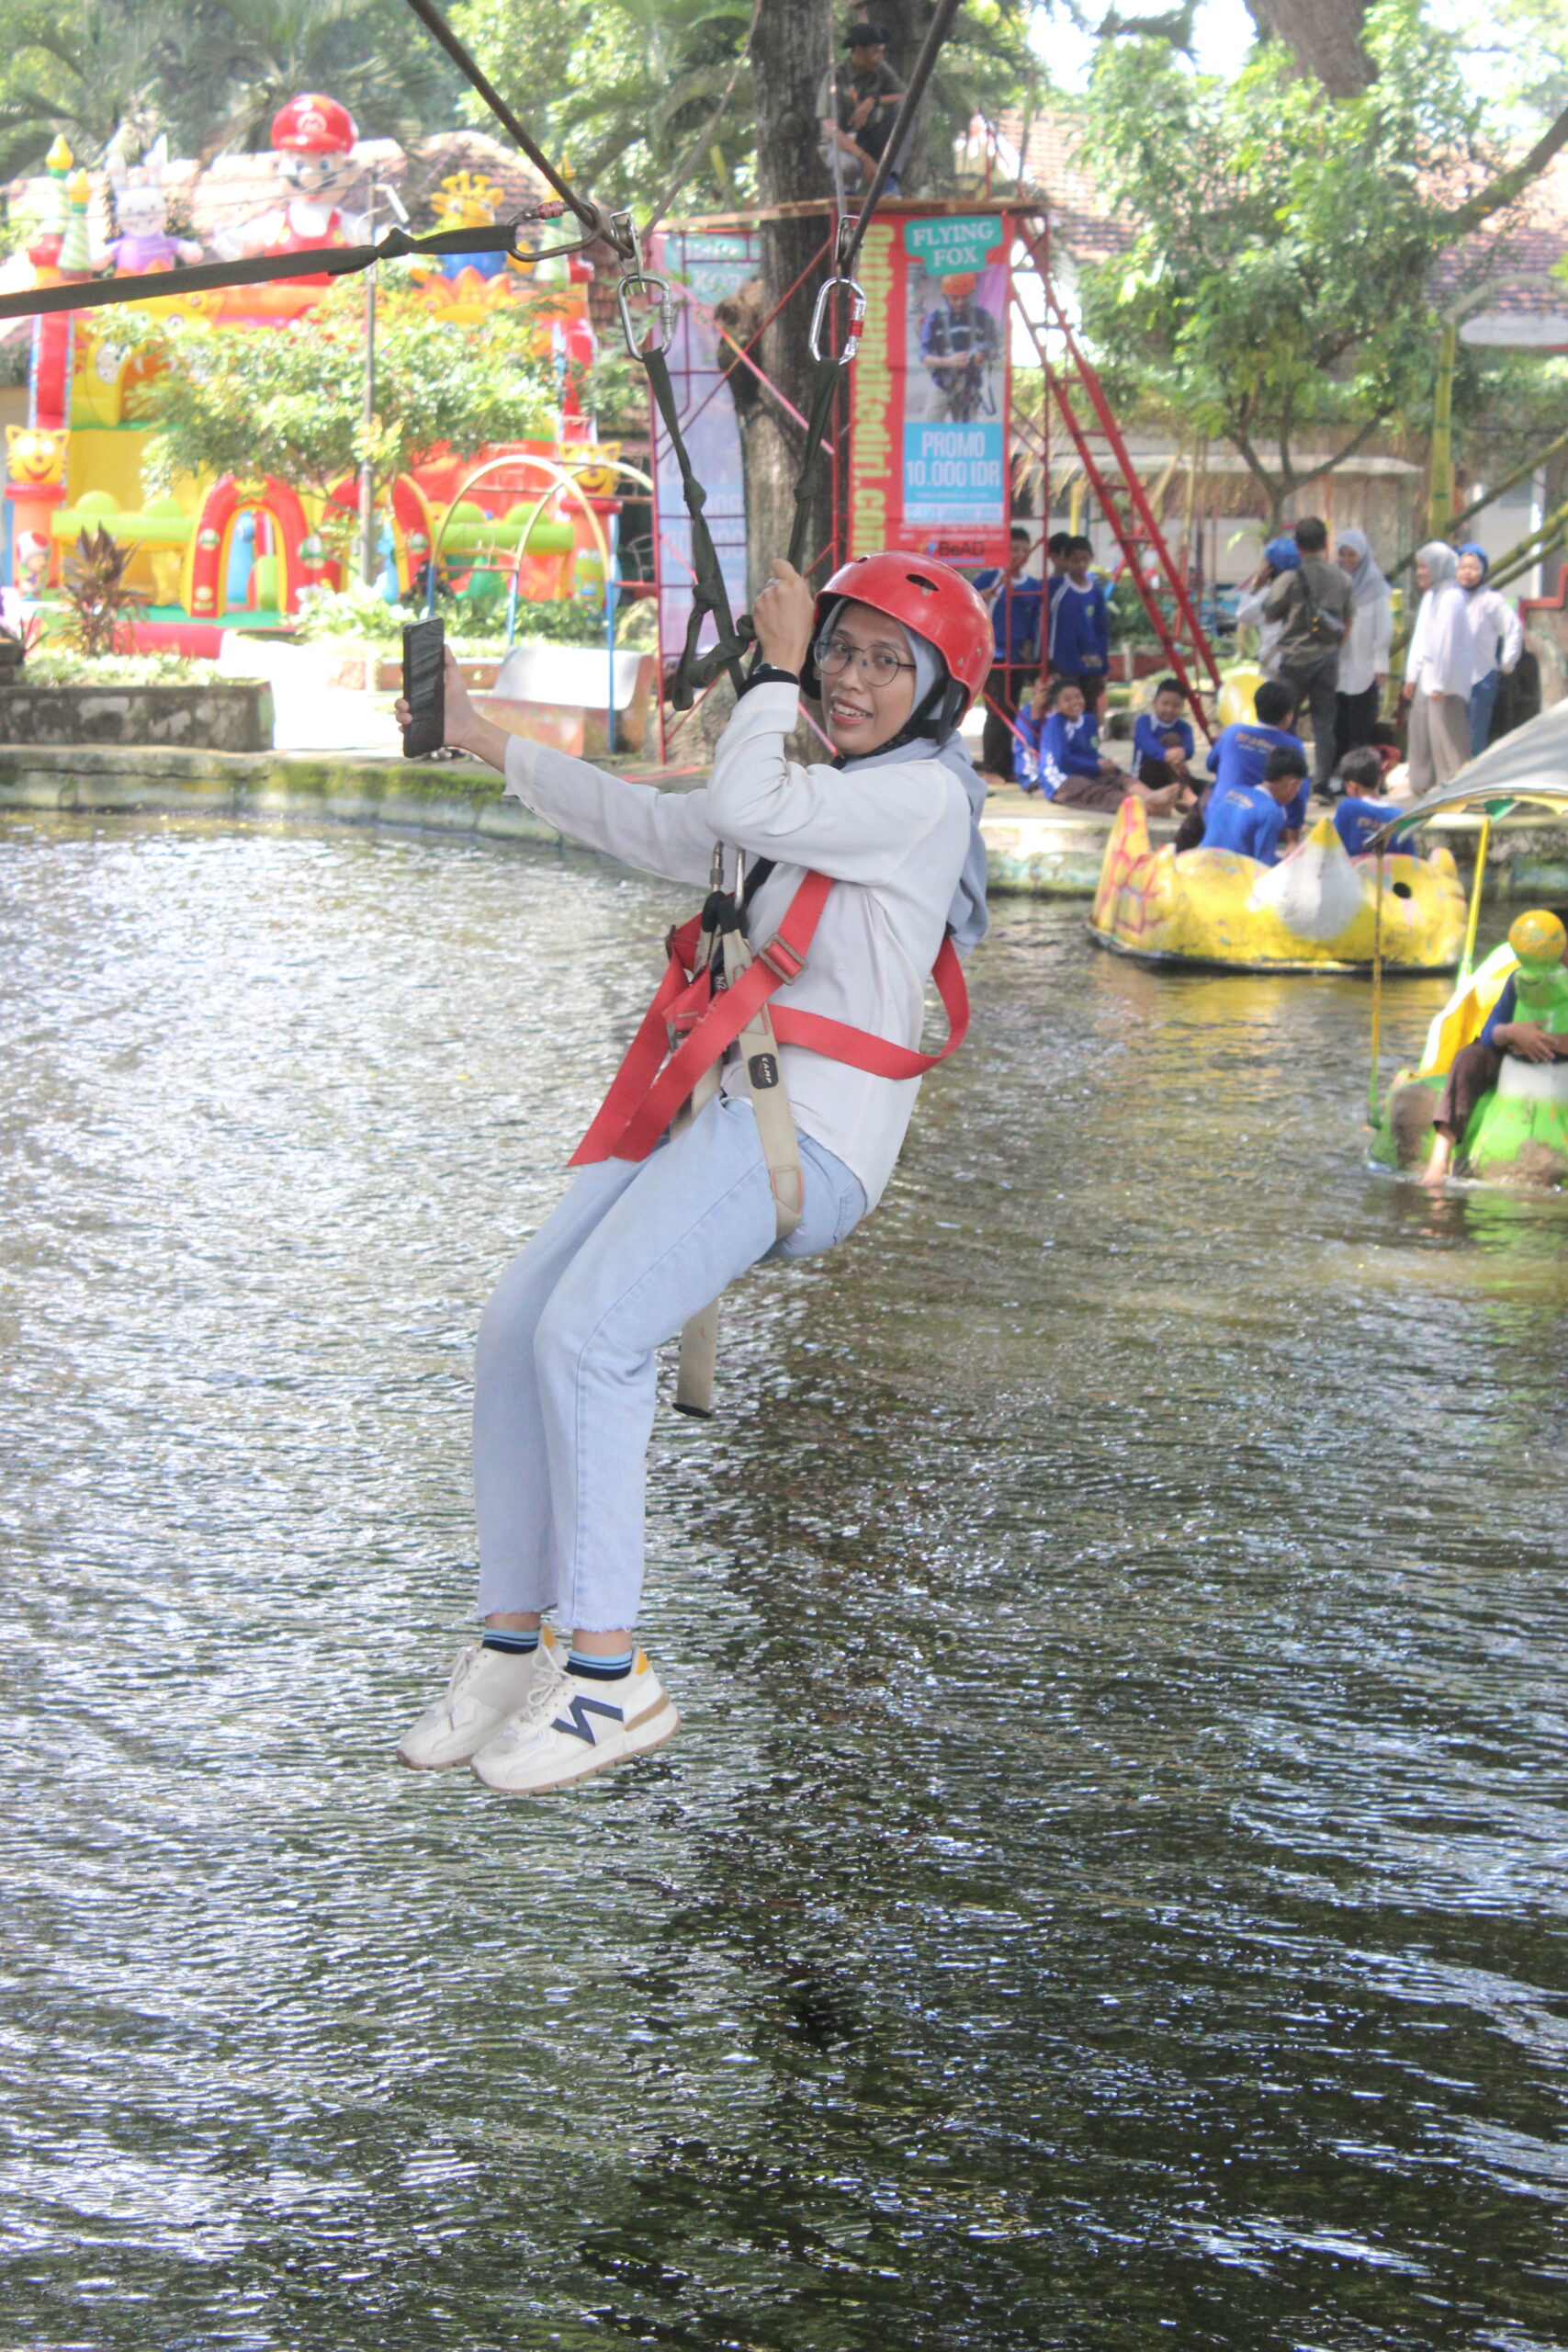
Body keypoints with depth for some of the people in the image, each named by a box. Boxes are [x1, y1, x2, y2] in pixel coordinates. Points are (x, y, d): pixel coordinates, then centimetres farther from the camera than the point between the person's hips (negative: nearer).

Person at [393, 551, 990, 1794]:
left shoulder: (921, 797, -5)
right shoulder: (825, 795, 24)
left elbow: (741, 808, -19)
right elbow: (660, 827, 33)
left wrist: (772, 672, -3)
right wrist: (492, 744, 36)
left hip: (810, 1135, -9)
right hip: (734, 1116, 9)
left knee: (586, 1332, -23)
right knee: (519, 1323, -3)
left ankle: (612, 1675, -18)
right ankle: (514, 1644, 3)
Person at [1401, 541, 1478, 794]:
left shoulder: (1450, 598, -15)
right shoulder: (1429, 596, 15)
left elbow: (1446, 643, -18)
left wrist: (1440, 683, -19)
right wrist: (1412, 676, 14)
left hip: (1445, 678, -9)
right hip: (1427, 674, 9)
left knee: (1444, 730, -5)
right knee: (1420, 725, 11)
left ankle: (1452, 780, 3)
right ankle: (1426, 781, 19)